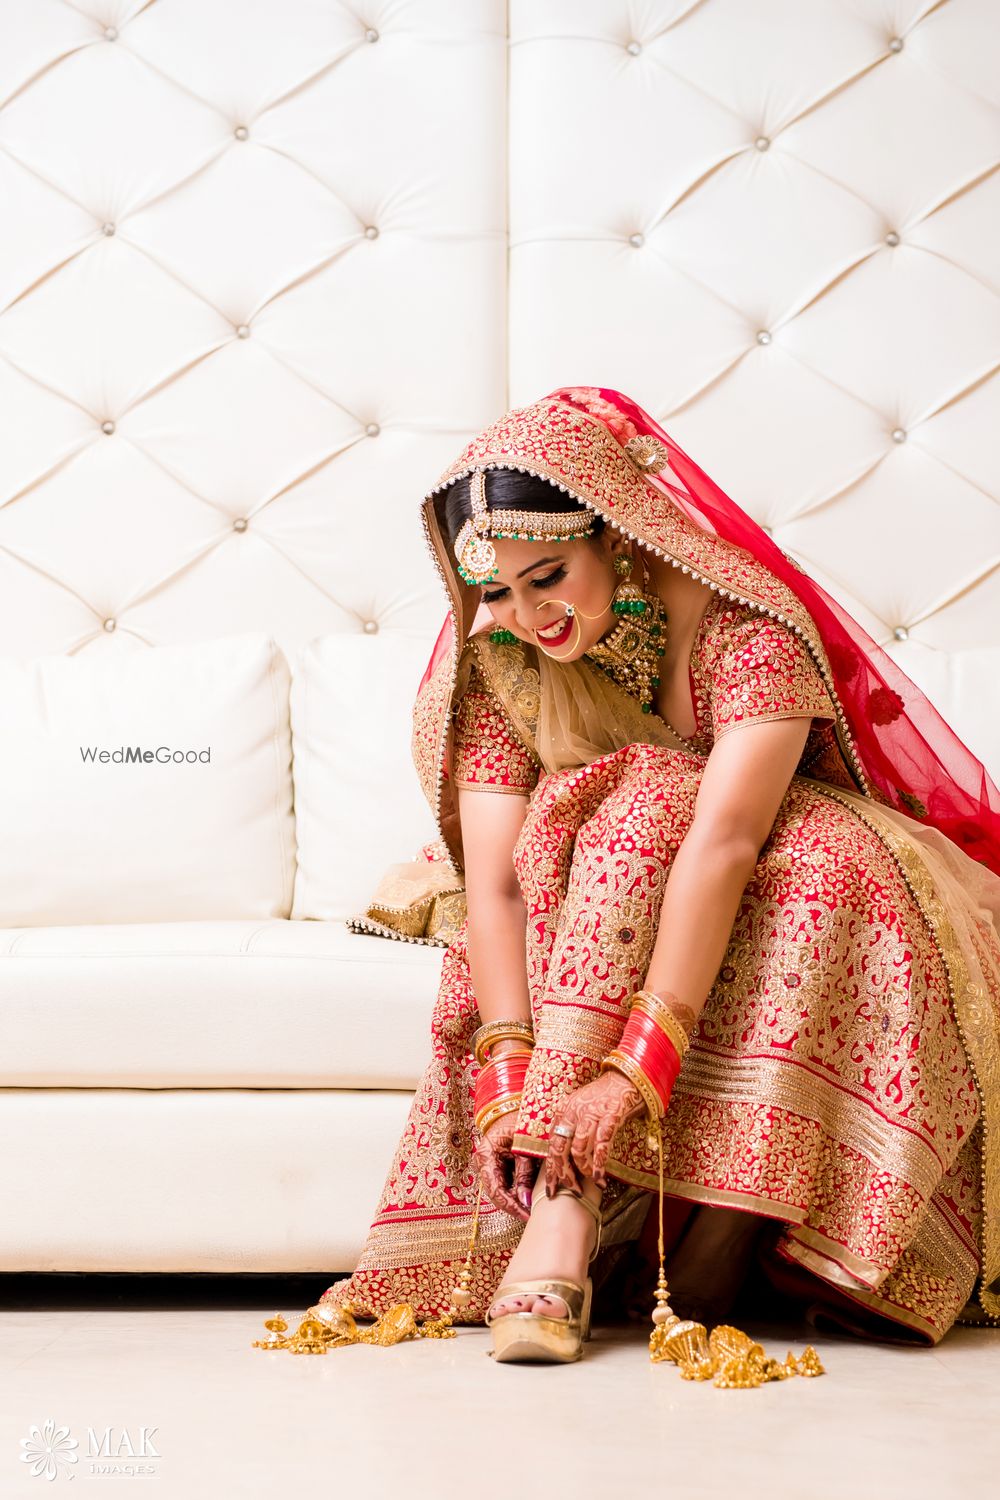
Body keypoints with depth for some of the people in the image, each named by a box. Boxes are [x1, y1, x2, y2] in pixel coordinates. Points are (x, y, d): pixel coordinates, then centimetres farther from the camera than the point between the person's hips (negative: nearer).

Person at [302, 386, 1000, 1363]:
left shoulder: (745, 625, -27)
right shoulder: (497, 666, -14)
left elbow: (723, 842, -40)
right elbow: (494, 882, -24)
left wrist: (632, 1070, -48)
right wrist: (510, 1069, -40)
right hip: (589, 911, 2)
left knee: (833, 866, -36)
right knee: (636, 812, -32)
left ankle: (724, 1230, -33)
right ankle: (560, 1209, -42)